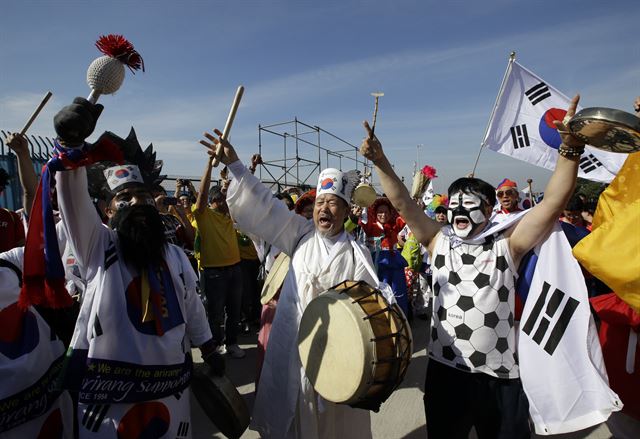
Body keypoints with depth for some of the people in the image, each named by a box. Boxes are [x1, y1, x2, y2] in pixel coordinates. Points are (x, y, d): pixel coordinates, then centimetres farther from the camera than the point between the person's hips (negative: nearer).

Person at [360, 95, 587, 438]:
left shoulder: (506, 245, -5)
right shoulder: (439, 241, 0)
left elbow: (554, 202, -14)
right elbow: (403, 203, -6)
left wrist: (570, 148, -25)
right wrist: (379, 161, -13)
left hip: (500, 375, -1)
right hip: (445, 370, 2)